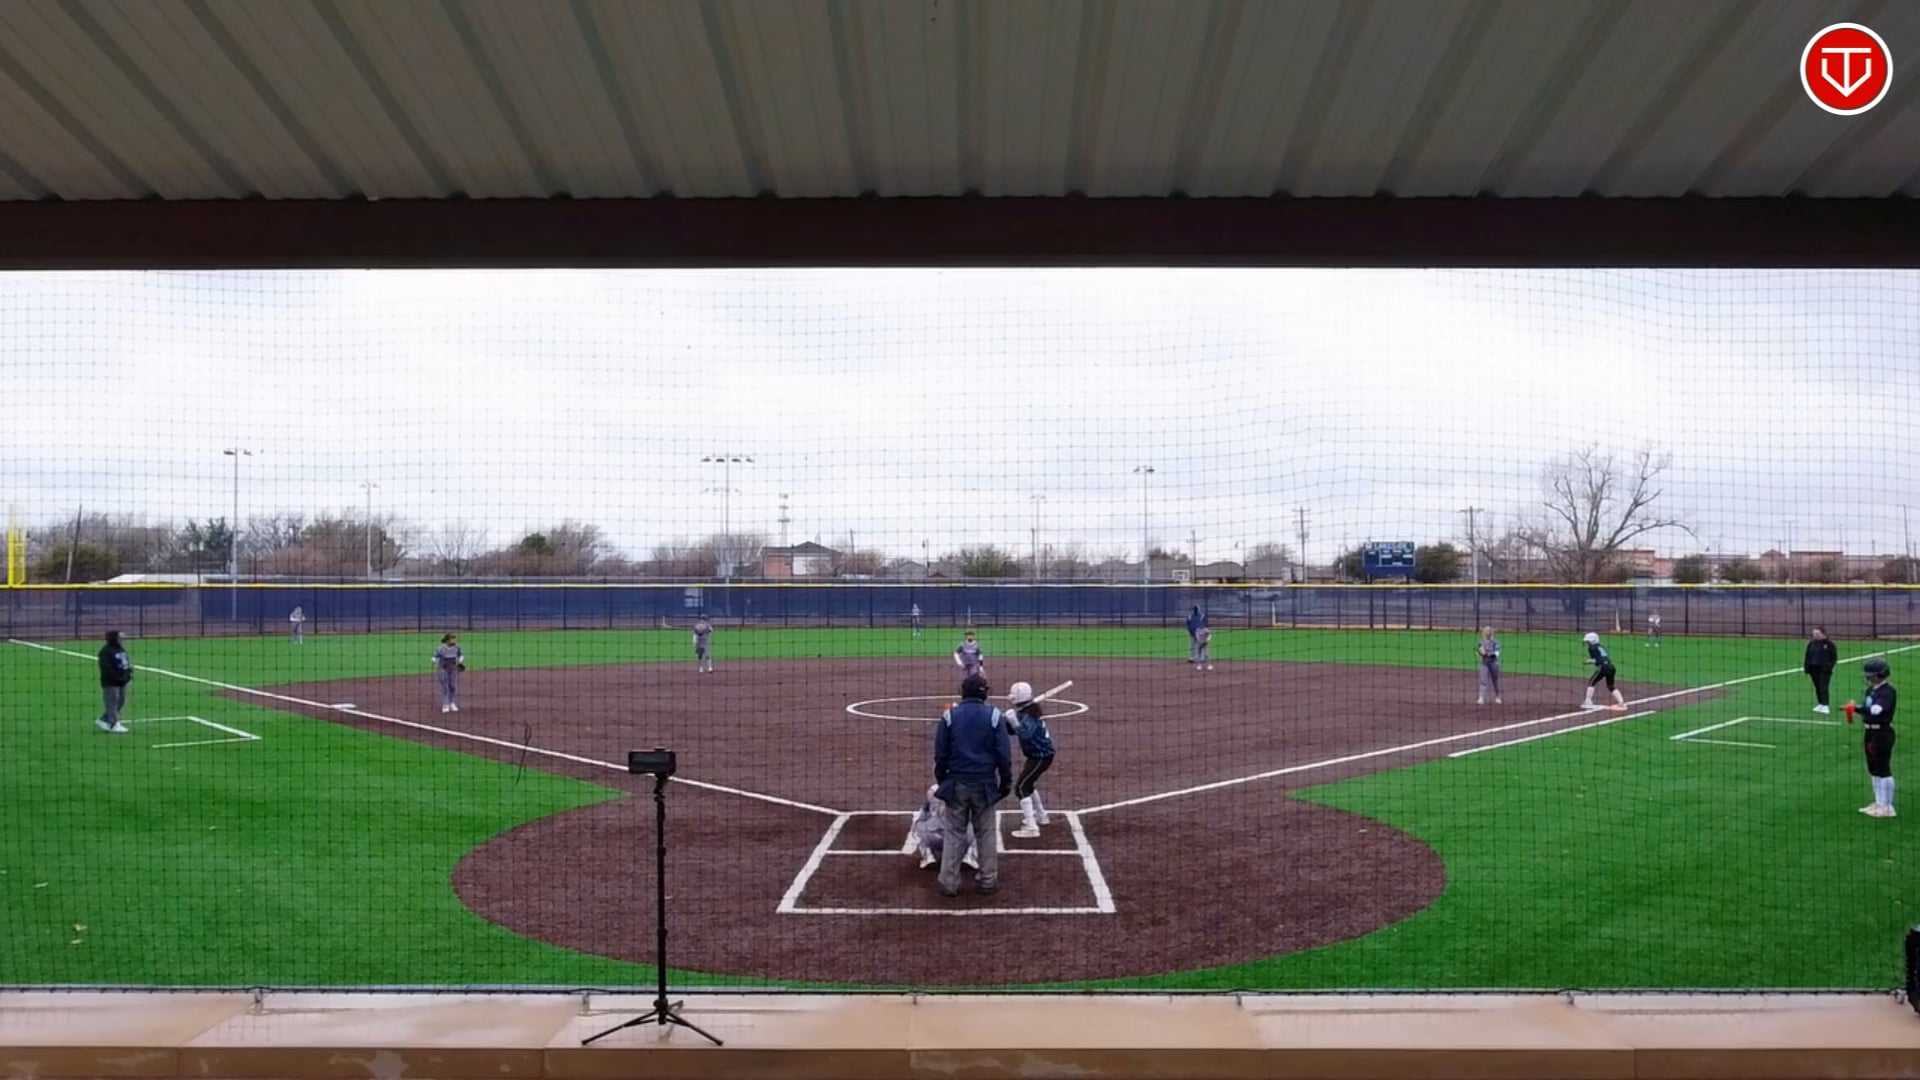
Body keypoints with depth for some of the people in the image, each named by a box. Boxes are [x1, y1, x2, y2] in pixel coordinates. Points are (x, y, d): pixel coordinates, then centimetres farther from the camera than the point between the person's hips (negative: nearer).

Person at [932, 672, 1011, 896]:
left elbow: (940, 754, 0)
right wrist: (1006, 782, 6)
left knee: (954, 833, 7)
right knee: (986, 833, 11)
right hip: (984, 785, 0)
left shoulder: (949, 717, -3)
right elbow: (1003, 755, -4)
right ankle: (988, 880, 17)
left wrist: (941, 781, 12)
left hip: (956, 785, 1)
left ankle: (948, 883, 7)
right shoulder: (994, 716, -5)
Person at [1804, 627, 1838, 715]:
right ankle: (1820, 704, 22)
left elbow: (1834, 657, -4)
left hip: (1824, 670, -5)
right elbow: (1808, 657, 10)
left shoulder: (1829, 643, -7)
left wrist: (1829, 667, -14)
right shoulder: (1811, 643, 6)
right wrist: (1807, 669, 7)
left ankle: (1825, 706, -9)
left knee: (1823, 688, -9)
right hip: (1814, 669, 5)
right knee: (1817, 688, 12)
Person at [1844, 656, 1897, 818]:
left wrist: (1855, 708, -39)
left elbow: (1876, 709, -34)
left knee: (1883, 770, -3)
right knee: (1874, 770, 16)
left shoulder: (1887, 691, -18)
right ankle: (1879, 804, 26)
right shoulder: (1871, 690, 11)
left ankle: (1887, 807, 4)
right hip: (1871, 733, 9)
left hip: (1883, 733, -9)